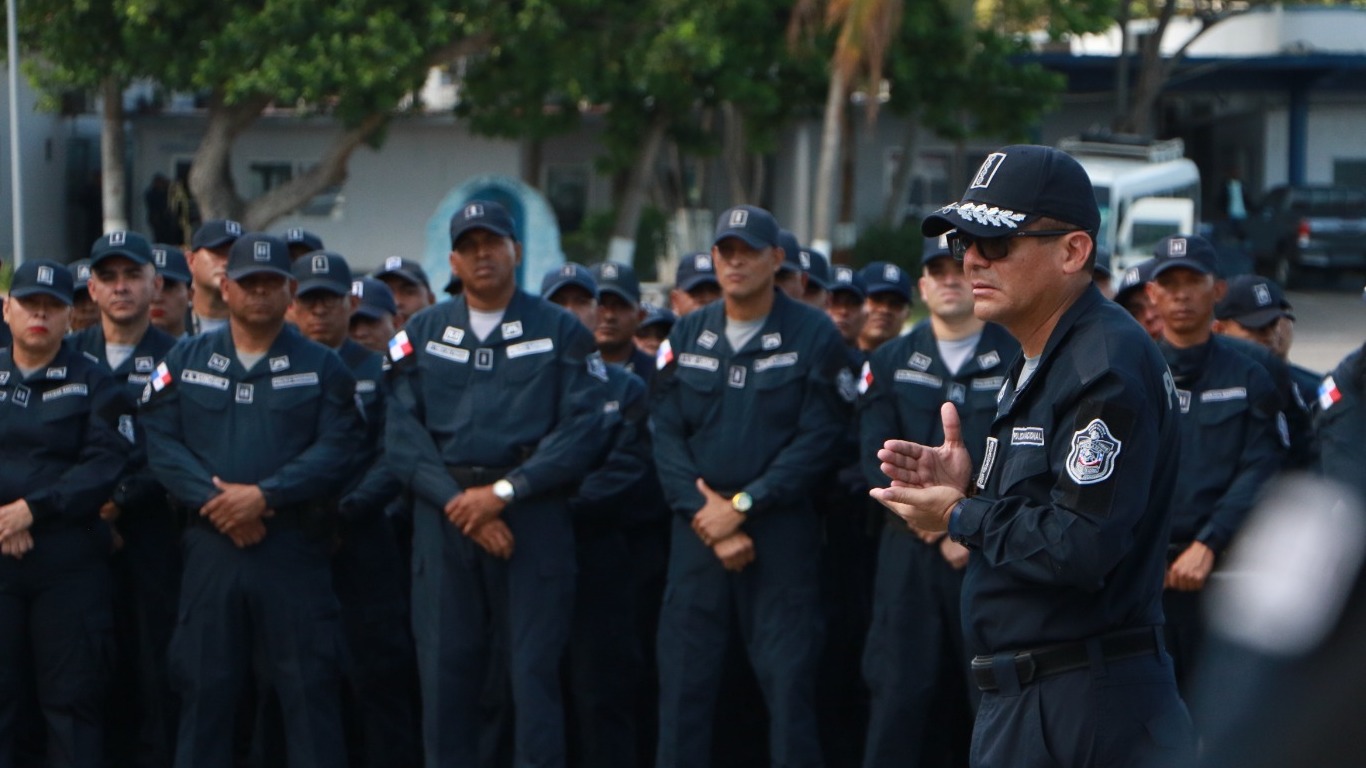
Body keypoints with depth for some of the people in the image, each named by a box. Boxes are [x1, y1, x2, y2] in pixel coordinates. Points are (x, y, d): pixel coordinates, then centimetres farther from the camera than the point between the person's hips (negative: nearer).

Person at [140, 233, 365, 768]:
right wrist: (214, 500, -13)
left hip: (295, 546, -2)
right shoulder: (186, 362, 12)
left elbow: (339, 450, -5)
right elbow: (161, 443, 2)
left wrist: (264, 495, -16)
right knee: (203, 683, 5)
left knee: (309, 684, -3)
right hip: (209, 545, 2)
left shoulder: (321, 367, 7)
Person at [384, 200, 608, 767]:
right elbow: (402, 434, 3)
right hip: (443, 518, 2)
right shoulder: (421, 333, 12)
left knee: (535, 671, -4)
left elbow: (582, 430, -4)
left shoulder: (562, 333, 6)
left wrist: (503, 492, -12)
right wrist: (456, 501, -10)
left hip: (534, 515, -2)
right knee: (444, 669, 2)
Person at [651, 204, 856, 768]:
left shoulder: (814, 336, -1)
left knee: (788, 679, -3)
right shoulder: (686, 336, 9)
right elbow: (666, 436, 4)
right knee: (683, 680, 3)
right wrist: (707, 518, -8)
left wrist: (741, 506, -12)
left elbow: (817, 441, -7)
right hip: (698, 530, 3)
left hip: (782, 530, -3)